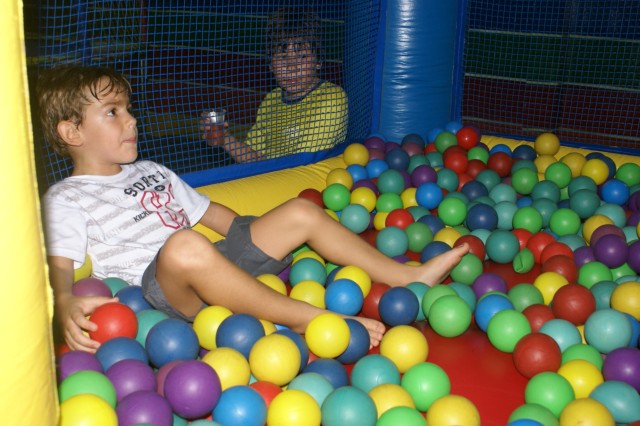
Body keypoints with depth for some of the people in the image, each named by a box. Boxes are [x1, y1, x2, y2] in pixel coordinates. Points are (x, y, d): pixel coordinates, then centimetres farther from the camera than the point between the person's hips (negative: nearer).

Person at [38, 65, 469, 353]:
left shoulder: (153, 172, 24)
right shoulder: (66, 199, 3)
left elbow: (208, 212, 28)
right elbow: (59, 264, -11)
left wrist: (265, 232, 22)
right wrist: (65, 302, -34)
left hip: (215, 270, 8)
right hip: (160, 287, -7)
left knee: (302, 212, 1)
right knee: (185, 246, -42)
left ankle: (409, 275, 1)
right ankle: (305, 317, -32)